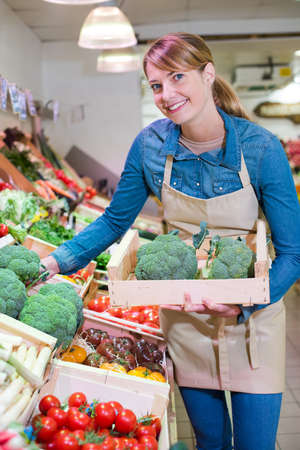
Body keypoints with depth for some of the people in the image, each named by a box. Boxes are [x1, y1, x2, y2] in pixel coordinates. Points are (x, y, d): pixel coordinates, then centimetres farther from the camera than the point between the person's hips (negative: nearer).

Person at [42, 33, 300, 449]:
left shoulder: (260, 148, -19)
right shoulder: (151, 144, -10)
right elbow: (114, 221, 1)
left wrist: (243, 304, -31)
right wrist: (56, 262, -12)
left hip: (251, 320, -2)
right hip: (184, 317, 2)